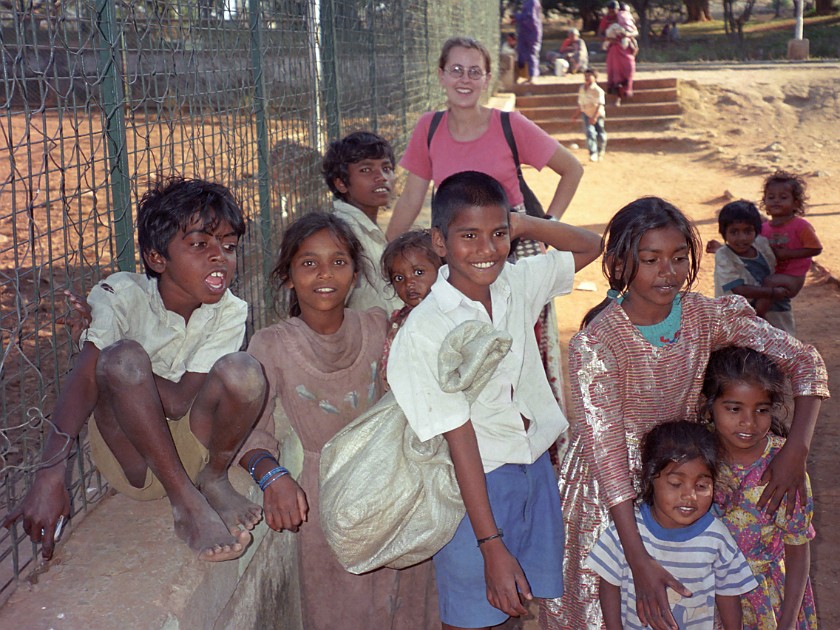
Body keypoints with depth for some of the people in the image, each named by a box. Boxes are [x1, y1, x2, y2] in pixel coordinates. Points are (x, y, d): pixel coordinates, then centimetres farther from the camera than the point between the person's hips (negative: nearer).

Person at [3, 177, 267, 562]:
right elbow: (84, 379, -28)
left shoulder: (229, 313, -9)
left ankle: (213, 480, -2)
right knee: (123, 355, -32)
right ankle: (187, 504, -25)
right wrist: (51, 472, -41)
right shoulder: (121, 295, -14)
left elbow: (180, 402, -17)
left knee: (242, 372, -28)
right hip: (127, 451, -1)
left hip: (190, 447, 2)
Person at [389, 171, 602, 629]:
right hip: (475, 485, -5)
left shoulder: (517, 284, -1)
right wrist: (492, 547, -20)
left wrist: (524, 224, -4)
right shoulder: (423, 331, -18)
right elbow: (460, 438, -20)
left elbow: (589, 247, 15)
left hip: (538, 471, 5)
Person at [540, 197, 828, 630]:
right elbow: (606, 448, -28)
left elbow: (805, 361, -7)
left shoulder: (708, 316, -12)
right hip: (613, 484, -4)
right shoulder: (596, 343, -25)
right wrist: (639, 561, -33)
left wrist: (796, 449, -21)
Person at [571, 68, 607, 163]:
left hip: (598, 115, -3)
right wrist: (577, 114, 19)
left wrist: (594, 116, -31)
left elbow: (600, 104, -22)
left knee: (600, 134, 4)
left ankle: (601, 152, 30)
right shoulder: (581, 89, 2)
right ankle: (593, 154, -16)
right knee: (590, 132, -16)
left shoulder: (598, 90, -16)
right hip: (586, 114, 3)